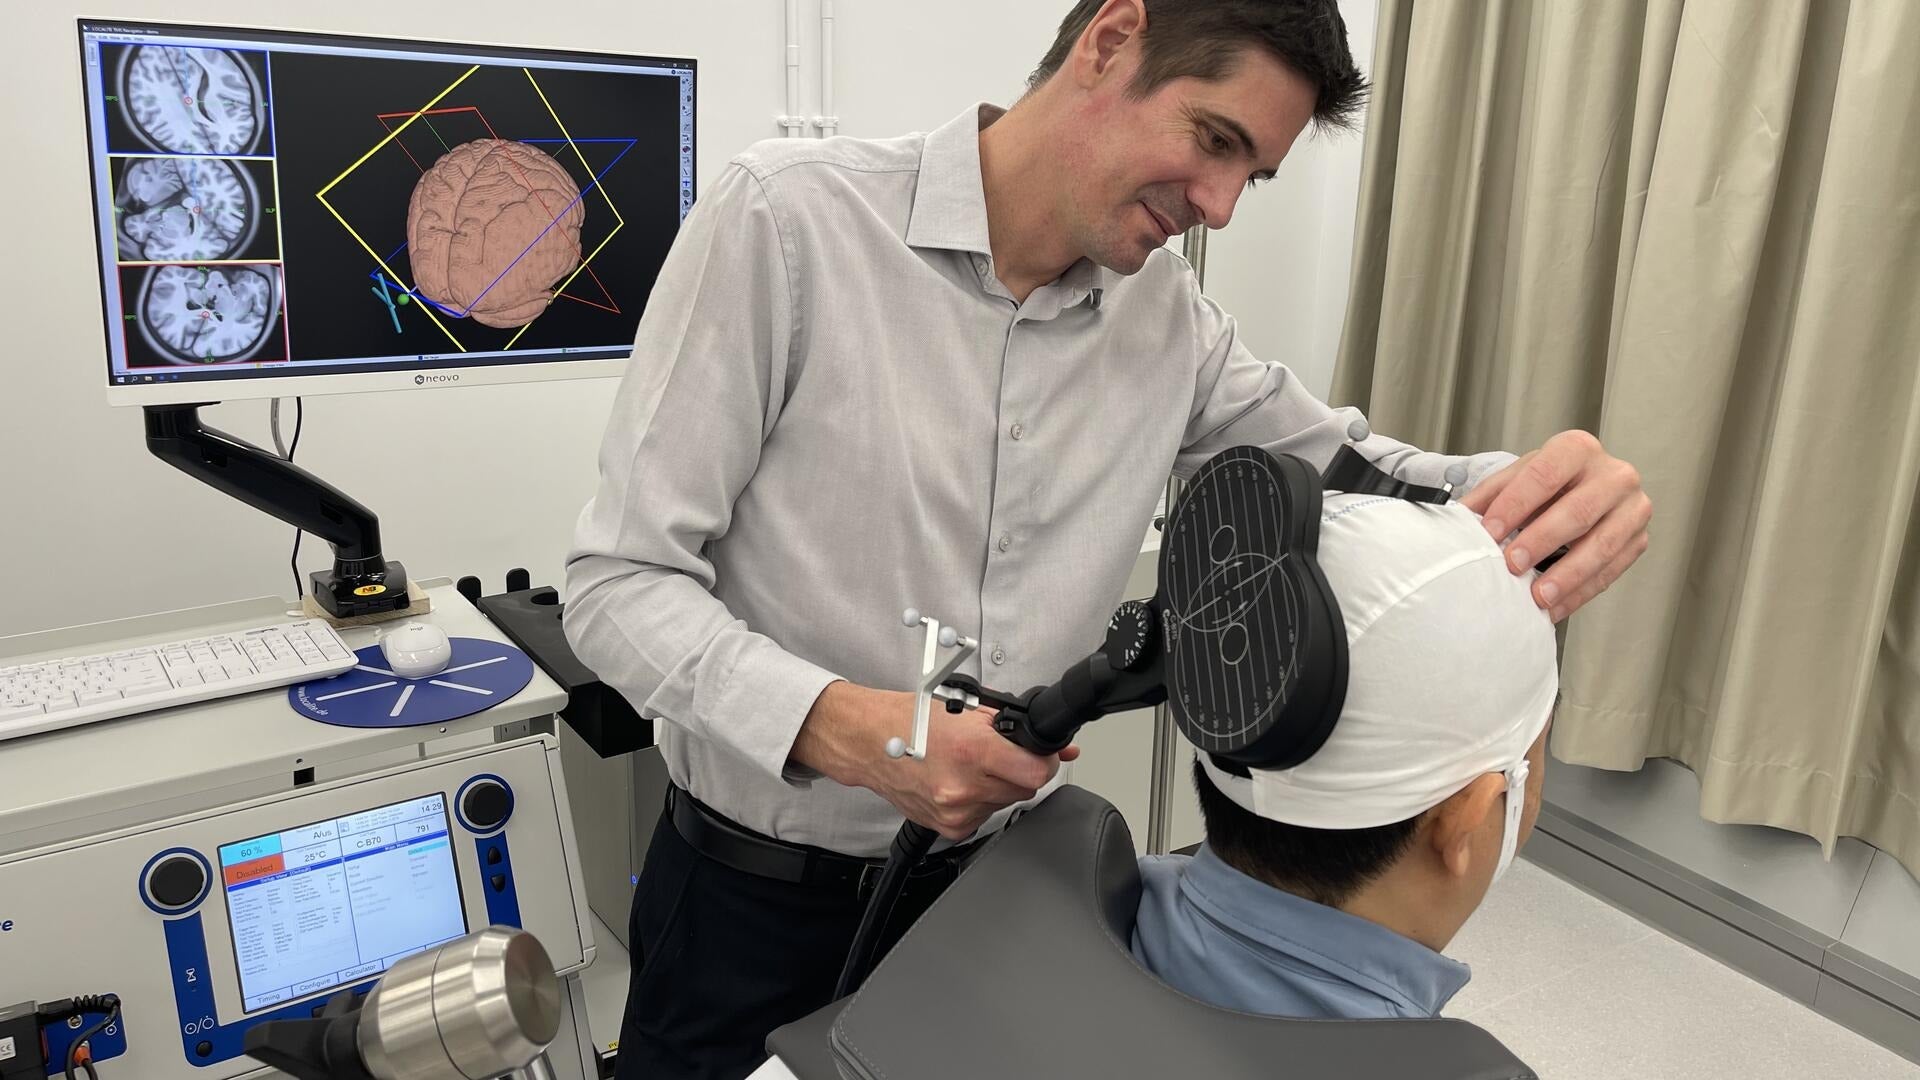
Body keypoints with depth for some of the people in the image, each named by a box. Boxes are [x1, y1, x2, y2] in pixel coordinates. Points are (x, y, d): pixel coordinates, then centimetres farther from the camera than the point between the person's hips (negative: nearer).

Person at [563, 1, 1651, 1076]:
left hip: (1001, 872, 4)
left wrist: (1527, 491, -20)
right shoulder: (788, 217, -18)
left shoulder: (1170, 317, -2)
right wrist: (847, 728, -34)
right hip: (757, 893, -3)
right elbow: (620, 581, -18)